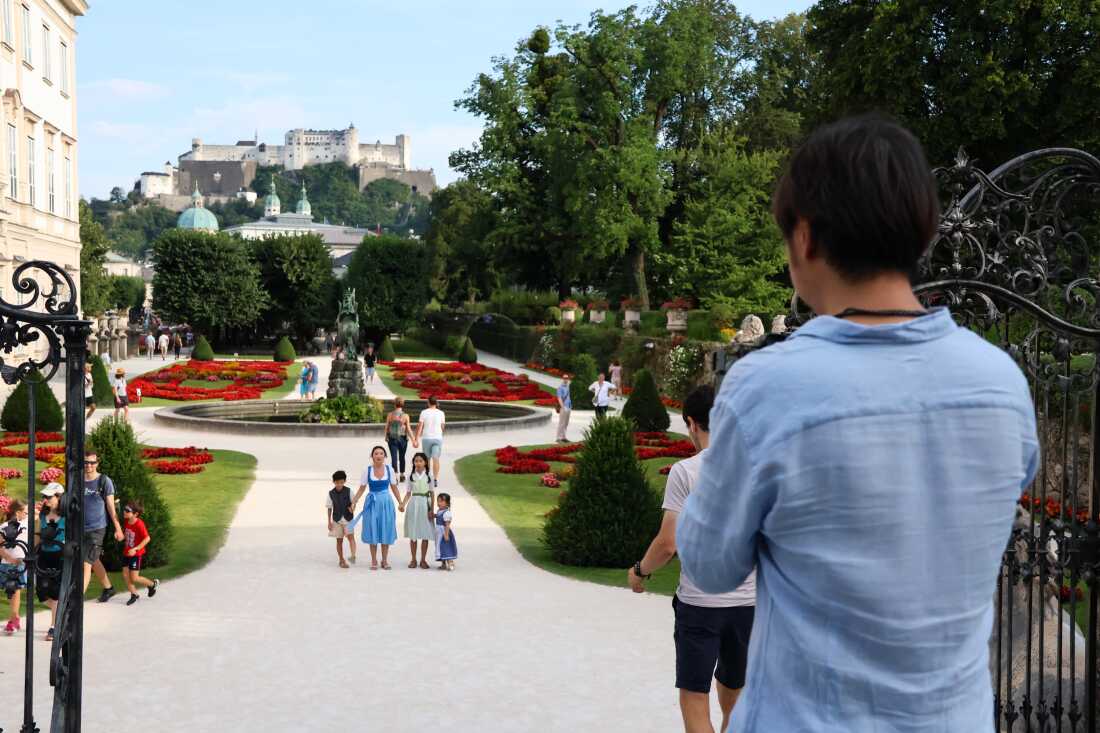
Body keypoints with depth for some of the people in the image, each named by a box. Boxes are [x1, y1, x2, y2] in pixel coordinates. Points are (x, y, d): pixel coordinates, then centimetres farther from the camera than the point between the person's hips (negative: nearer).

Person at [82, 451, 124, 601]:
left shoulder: (104, 481, -7)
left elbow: (111, 506, -3)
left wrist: (118, 528, -3)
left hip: (97, 529, -5)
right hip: (81, 528, 5)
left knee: (86, 563, -10)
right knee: (94, 561, 18)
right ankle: (108, 588, 36)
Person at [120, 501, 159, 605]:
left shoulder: (139, 524, -24)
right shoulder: (126, 521, 0)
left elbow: (147, 538, -22)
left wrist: (135, 549, -25)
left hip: (136, 554, -7)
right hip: (126, 552, 7)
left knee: (134, 578, -5)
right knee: (125, 576, 5)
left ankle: (152, 583, 21)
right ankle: (134, 594, 23)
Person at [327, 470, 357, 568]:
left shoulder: (348, 491, -4)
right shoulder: (331, 493, -3)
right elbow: (329, 508, 2)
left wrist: (351, 507, -20)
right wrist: (329, 522, 1)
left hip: (348, 518, -1)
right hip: (337, 519, 1)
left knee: (351, 536, -18)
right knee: (339, 540, 7)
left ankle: (353, 556, -25)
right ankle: (341, 560, 15)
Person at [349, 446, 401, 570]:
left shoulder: (389, 469, 0)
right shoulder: (367, 470, -3)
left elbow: (394, 488, 6)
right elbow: (362, 489, 2)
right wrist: (353, 502, -6)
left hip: (386, 502, 1)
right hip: (372, 503, -1)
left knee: (386, 531, 5)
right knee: (372, 531, 3)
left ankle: (385, 560, 18)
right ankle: (374, 561, 15)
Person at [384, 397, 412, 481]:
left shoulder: (390, 415, -4)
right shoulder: (405, 416, -6)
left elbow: (387, 427, 2)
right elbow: (408, 429, -7)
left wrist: (386, 437, 17)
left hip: (392, 439, 0)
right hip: (402, 438, 0)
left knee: (394, 457, -2)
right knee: (402, 457, 16)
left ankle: (395, 475, -17)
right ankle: (402, 475, 28)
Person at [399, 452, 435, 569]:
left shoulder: (429, 476, 1)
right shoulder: (411, 476, 4)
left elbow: (432, 494, 2)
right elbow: (408, 494, 6)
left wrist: (432, 510, -4)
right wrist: (402, 504, -10)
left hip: (425, 504, -1)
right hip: (413, 504, 1)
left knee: (425, 534, 2)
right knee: (413, 534, 4)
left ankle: (423, 559, 12)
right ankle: (413, 559, 14)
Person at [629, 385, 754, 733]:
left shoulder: (685, 471, -11)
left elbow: (668, 544, -13)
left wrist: (639, 572, 5)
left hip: (700, 603, -4)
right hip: (749, 602, 4)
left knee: (694, 701, 5)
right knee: (733, 702, 19)